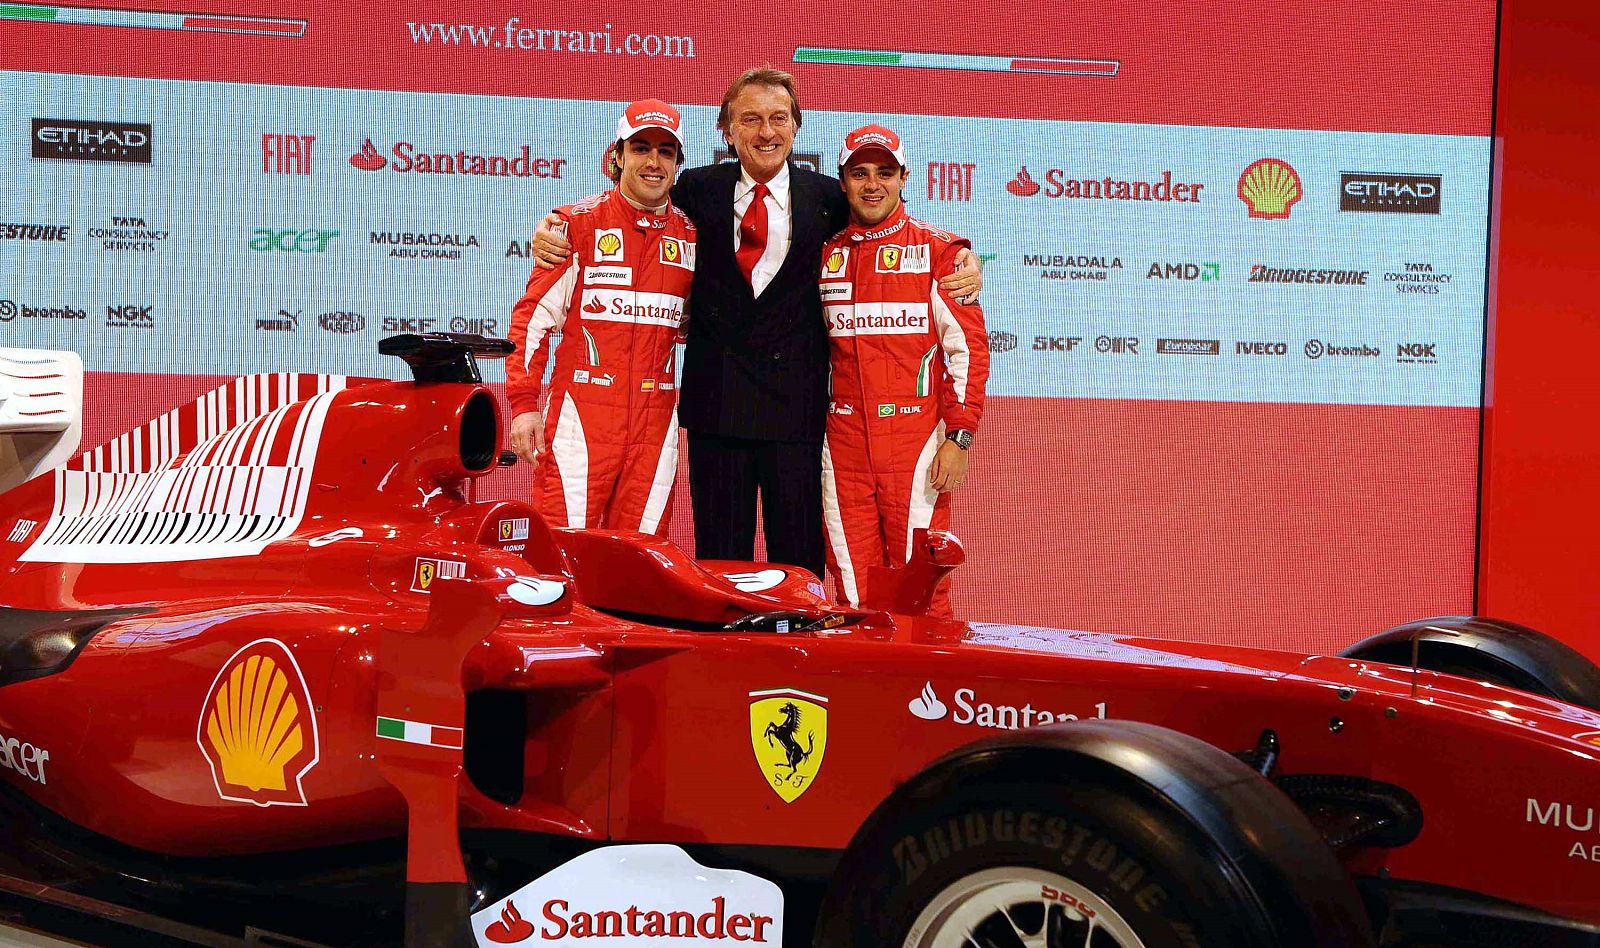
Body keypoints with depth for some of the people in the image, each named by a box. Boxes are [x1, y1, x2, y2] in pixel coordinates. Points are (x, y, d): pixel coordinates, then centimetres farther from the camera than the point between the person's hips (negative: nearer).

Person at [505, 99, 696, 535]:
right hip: (583, 411, -3)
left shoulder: (691, 235, 11)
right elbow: (535, 314, -1)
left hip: (656, 417, 3)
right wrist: (524, 403, -8)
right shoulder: (579, 222, 1)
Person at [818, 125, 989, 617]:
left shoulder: (936, 250, 1)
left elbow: (968, 346, -2)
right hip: (844, 444, 4)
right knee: (852, 592, 5)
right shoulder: (826, 256, 12)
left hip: (915, 440, -3)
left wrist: (959, 437, -9)